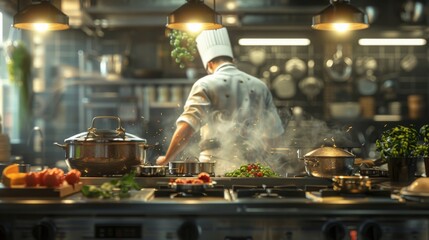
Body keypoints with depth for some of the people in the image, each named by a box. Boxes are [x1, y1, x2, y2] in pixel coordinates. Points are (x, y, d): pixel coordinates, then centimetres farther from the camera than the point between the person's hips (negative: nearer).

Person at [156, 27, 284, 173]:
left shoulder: (205, 85, -2)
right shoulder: (260, 86, 12)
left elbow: (186, 128, -12)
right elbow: (274, 133, 14)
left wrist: (167, 159, -1)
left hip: (215, 167, -4)